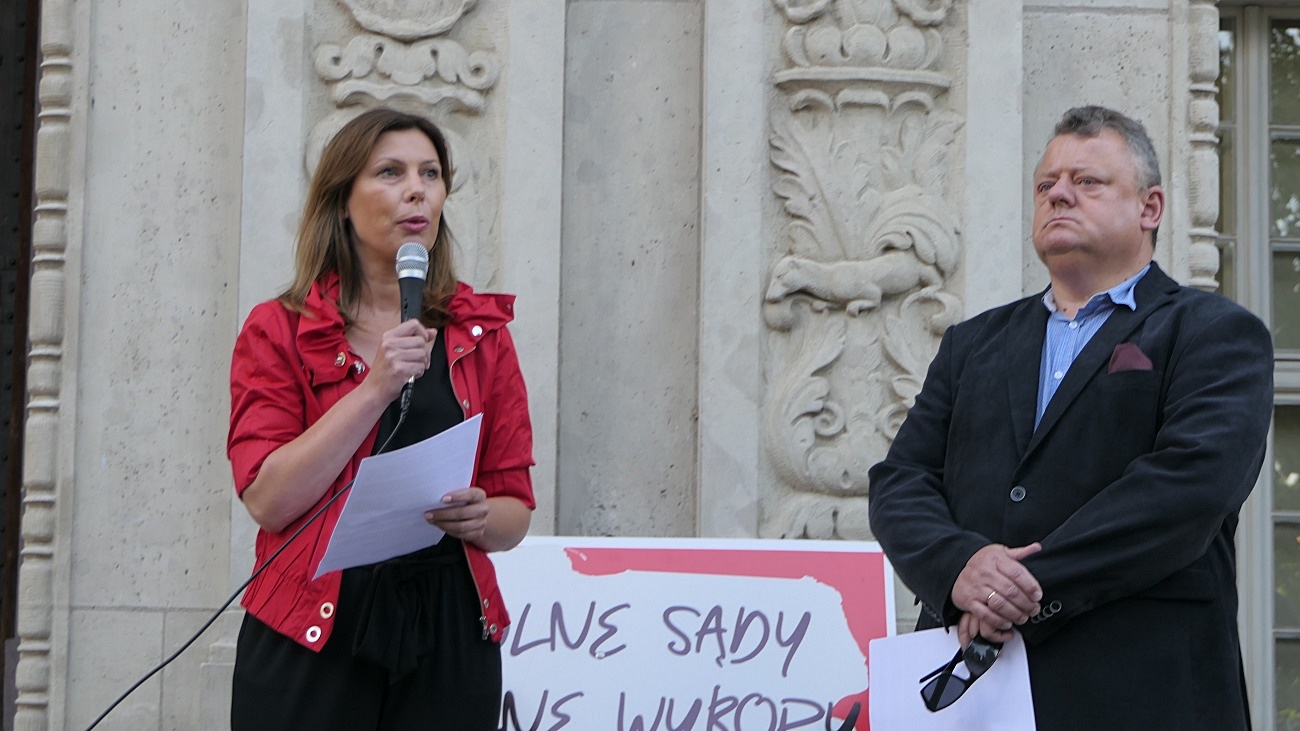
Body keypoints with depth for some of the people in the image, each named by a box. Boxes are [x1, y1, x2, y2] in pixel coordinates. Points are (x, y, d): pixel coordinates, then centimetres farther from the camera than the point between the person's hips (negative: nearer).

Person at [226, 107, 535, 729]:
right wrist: (375, 388, -17)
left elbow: (515, 507, 10)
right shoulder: (279, 330, 2)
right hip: (312, 637, -2)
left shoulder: (482, 333, 10)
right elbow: (267, 500, -11)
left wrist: (481, 519, -12)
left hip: (449, 637, 2)